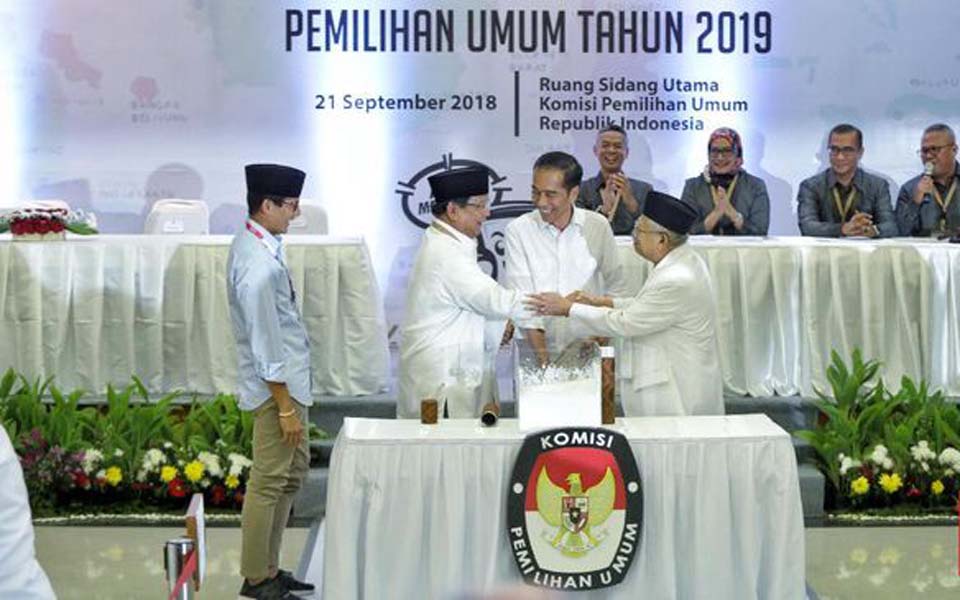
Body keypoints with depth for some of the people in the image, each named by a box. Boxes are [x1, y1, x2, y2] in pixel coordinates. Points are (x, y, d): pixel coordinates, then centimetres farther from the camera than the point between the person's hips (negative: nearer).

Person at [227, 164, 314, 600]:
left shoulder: (254, 245, 8)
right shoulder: (259, 264, -23)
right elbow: (265, 344, -23)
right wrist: (285, 407, -18)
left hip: (290, 380, 11)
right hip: (277, 384, -11)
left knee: (294, 471, 18)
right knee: (269, 482, 0)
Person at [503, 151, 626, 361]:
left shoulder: (598, 226, 2)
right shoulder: (517, 231, -4)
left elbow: (615, 286, 11)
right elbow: (521, 296, -8)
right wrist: (541, 354, -15)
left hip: (587, 349, 1)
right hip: (535, 348, -1)